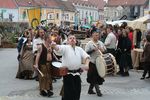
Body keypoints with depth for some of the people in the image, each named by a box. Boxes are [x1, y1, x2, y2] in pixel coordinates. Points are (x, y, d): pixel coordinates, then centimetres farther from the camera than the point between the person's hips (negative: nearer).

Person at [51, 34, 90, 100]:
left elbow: (86, 56, 8)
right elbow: (58, 48, -22)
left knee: (77, 93, 11)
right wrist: (54, 45, -45)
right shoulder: (65, 48, -2)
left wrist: (86, 64, -12)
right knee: (68, 94, -4)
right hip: (67, 73, -5)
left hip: (77, 74, 5)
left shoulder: (79, 49, 13)